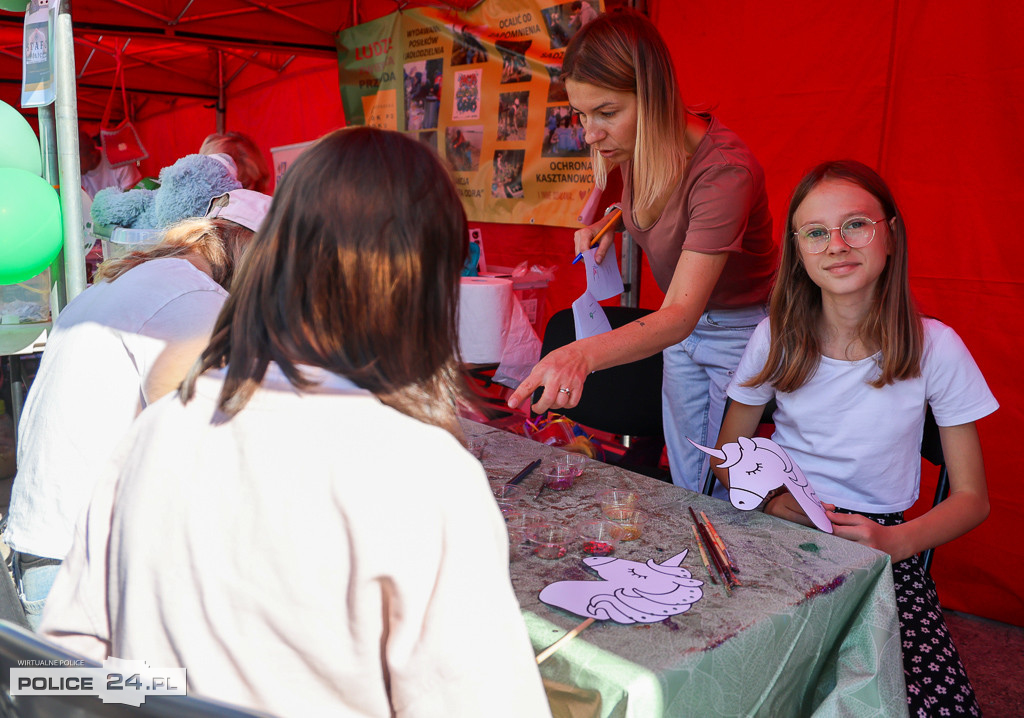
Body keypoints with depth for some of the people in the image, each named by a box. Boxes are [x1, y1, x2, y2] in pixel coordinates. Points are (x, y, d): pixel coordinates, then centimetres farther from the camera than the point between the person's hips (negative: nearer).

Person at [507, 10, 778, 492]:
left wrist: (584, 354, -59)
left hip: (743, 330, -7)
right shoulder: (634, 145, -10)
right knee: (684, 490, 16)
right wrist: (607, 224, -6)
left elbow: (680, 315, -42)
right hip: (682, 326, 7)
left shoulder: (725, 170, -34)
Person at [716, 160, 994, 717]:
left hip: (882, 542, 0)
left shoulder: (935, 347, -5)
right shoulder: (777, 336, -1)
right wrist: (773, 498, -14)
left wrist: (896, 541, -18)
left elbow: (971, 498, 1)